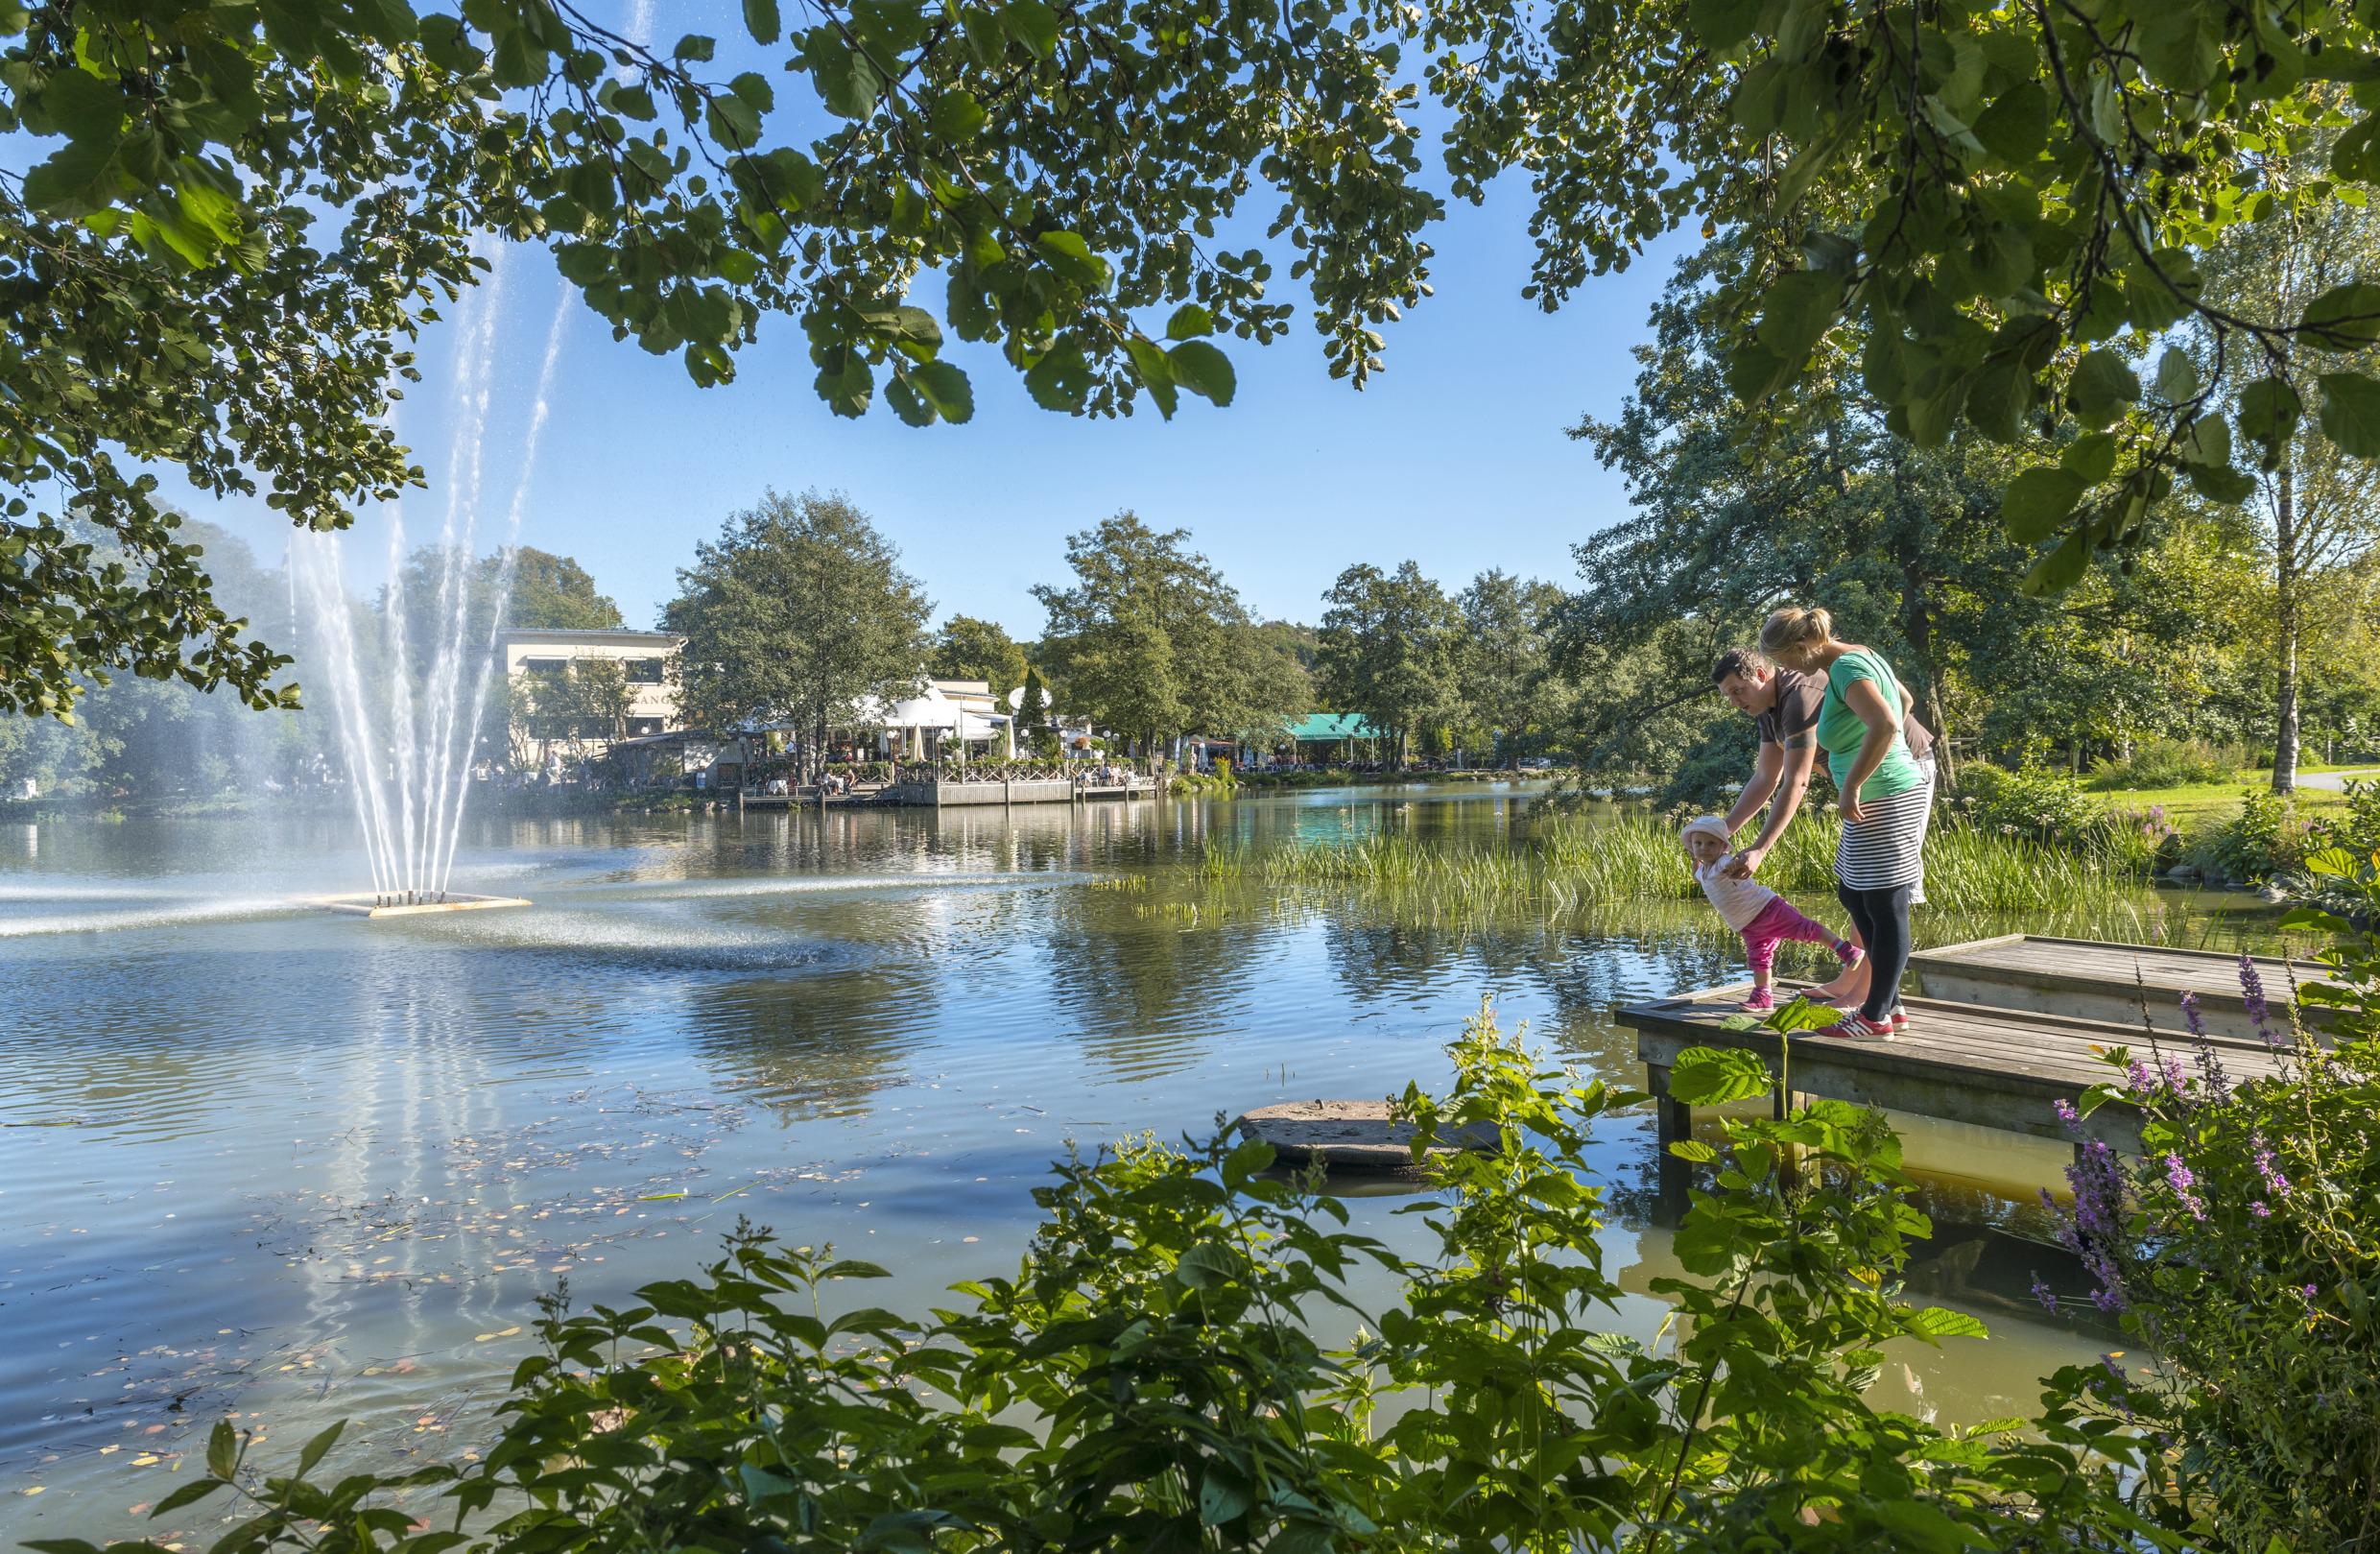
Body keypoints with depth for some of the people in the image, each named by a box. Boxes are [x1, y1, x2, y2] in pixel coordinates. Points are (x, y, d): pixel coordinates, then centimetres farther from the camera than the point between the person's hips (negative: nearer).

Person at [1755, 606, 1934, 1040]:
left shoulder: (1845, 669, -19)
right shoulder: (1859, 655, 12)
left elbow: (1885, 725, -33)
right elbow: (1903, 699, 29)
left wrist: (1851, 786, -26)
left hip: (1885, 798, -11)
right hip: (1886, 795, 11)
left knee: (1886, 909, -2)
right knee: (1853, 894, 17)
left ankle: (1876, 1016, 6)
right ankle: (1891, 1005, 23)